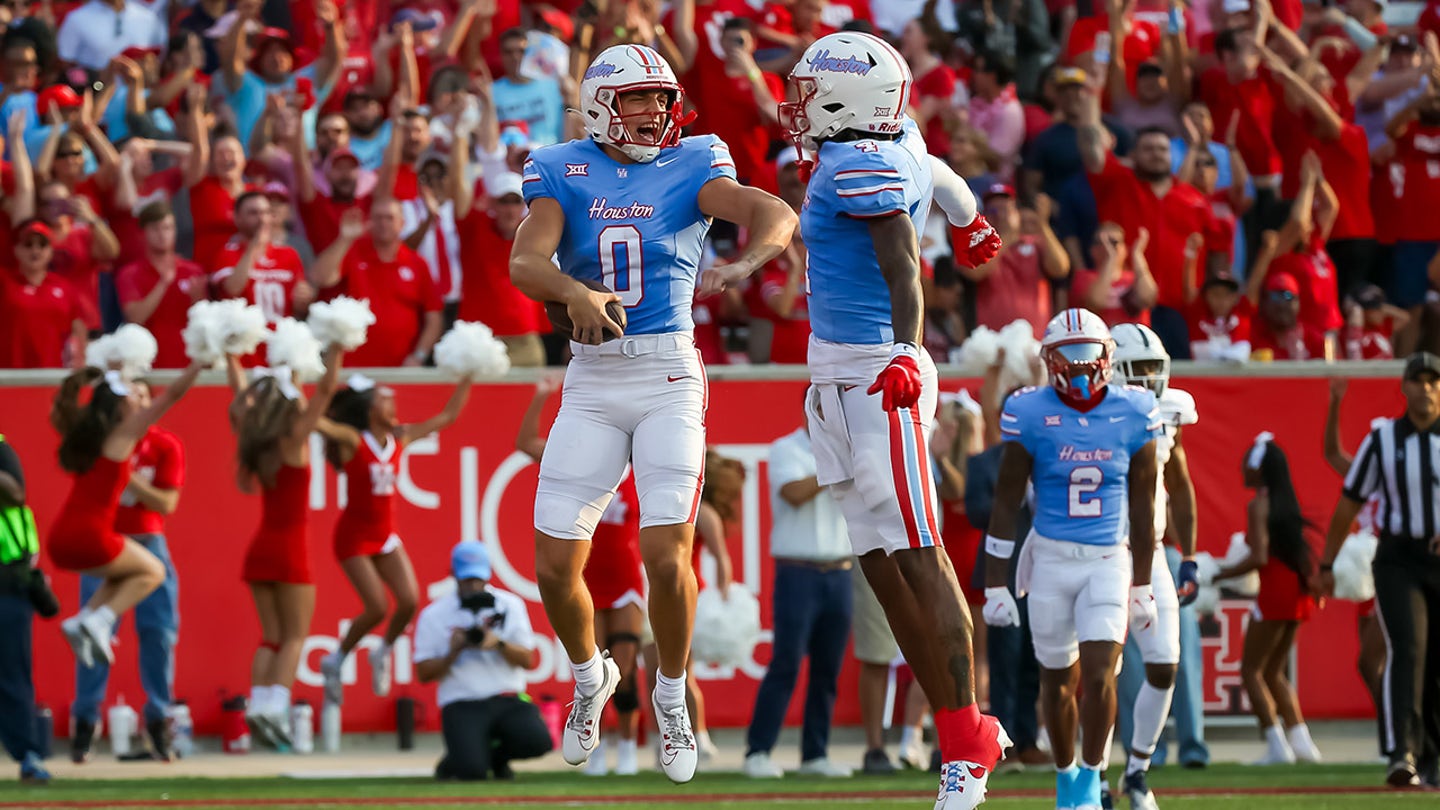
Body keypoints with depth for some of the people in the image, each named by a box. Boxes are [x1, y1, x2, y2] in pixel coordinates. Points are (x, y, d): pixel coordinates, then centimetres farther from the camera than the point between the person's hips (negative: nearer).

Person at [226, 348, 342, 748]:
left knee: (271, 637, 10)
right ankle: (276, 705, -15)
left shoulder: (254, 437, 2)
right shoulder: (294, 440, -13)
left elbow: (241, 396, 18)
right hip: (290, 548, -6)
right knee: (295, 636, -1)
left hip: (261, 547, 6)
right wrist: (335, 353, -11)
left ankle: (258, 702, -4)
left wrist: (231, 359, 28)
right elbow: (325, 390, -14)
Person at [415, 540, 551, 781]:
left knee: (538, 741, -28)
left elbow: (527, 660, 4)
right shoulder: (433, 616, 5)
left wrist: (499, 644, -15)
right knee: (472, 771, -28)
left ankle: (497, 754, 8)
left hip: (507, 700, 2)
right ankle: (455, 760, 12)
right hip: (462, 706, -2)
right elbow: (423, 674, 2)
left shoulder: (509, 605, 10)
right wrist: (454, 651, -14)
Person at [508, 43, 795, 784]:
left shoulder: (689, 169, 0)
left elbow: (775, 215, -16)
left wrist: (742, 264, -38)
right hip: (592, 382, 2)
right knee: (555, 567, -1)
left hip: (669, 378, -2)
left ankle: (671, 695, 10)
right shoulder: (564, 174, 1)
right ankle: (590, 676, 30)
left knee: (666, 557, -15)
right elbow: (526, 261, -15)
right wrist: (573, 294, -36)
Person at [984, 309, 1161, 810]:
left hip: (1109, 562, 0)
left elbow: (1142, 507, 5)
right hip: (1051, 560, 0)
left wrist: (1142, 586, 6)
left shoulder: (1132, 415, -3)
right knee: (1059, 678, 10)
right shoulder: (1032, 414, -7)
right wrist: (995, 585, -5)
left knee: (1100, 674, -13)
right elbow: (1006, 505, -2)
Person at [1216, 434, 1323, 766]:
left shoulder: (1259, 504, -11)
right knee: (1273, 672, 18)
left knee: (1251, 670, 0)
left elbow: (1260, 557, -19)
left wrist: (1220, 575, -10)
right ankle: (1300, 738, 8)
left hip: (1275, 590, -8)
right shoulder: (1286, 502, 13)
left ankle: (1277, 745, -8)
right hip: (1297, 591, 8)